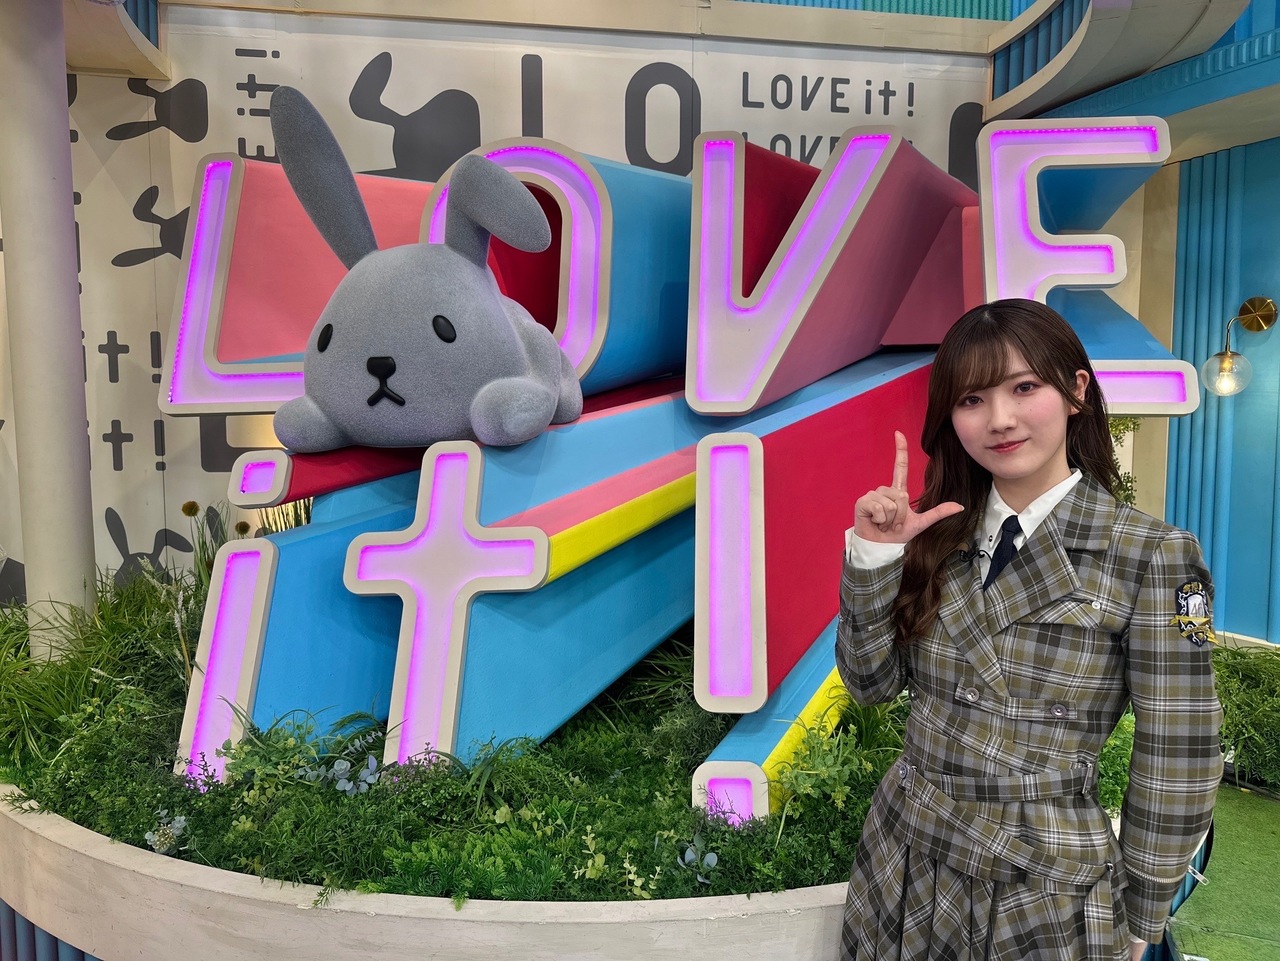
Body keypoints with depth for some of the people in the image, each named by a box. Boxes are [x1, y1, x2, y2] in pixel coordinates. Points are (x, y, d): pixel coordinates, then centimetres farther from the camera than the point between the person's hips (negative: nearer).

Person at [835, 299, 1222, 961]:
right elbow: (872, 682, -2)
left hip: (1045, 896, -4)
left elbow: (1176, 764, -9)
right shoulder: (939, 535, -2)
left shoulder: (1151, 557, -14)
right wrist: (873, 555, -15)